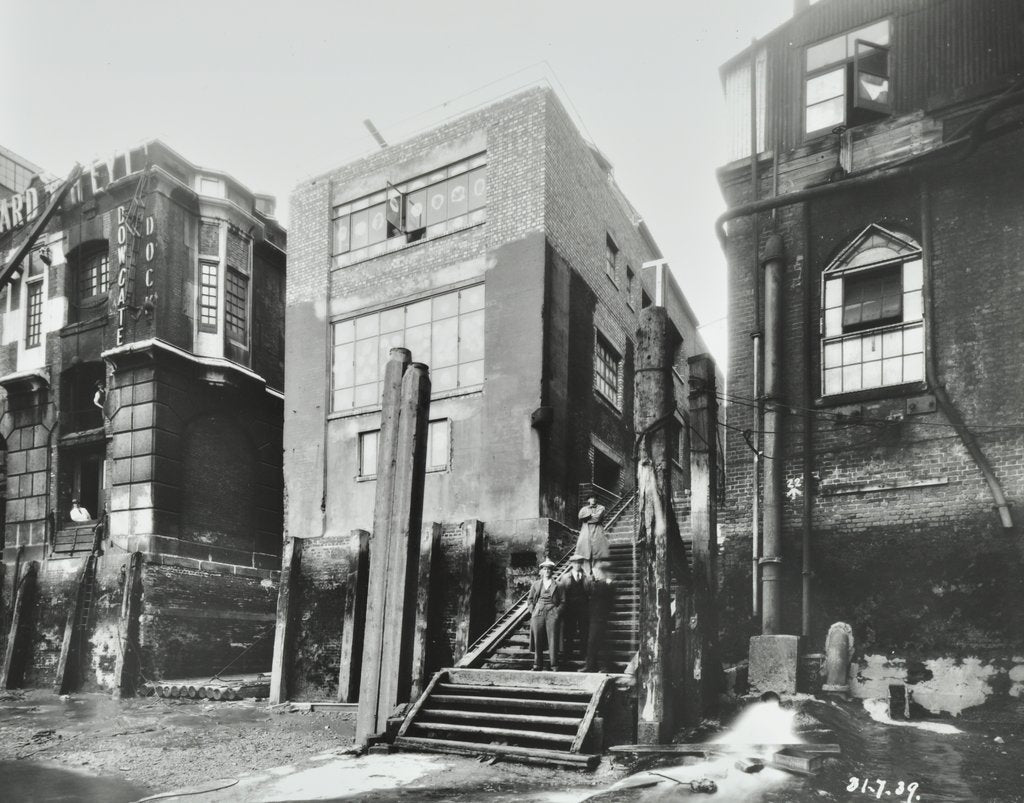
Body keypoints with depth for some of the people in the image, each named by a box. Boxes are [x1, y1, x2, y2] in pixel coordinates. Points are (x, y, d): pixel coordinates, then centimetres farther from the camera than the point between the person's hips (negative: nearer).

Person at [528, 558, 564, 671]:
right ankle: (538, 664, 11)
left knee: (552, 640, -6)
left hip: (552, 614, -2)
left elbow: (562, 602, 8)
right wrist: (532, 610, 5)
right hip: (538, 614, 2)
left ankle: (554, 665, -1)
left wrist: (557, 611, -4)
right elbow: (530, 599, 19)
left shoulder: (557, 586, 10)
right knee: (537, 640, 1)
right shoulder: (536, 585, 15)